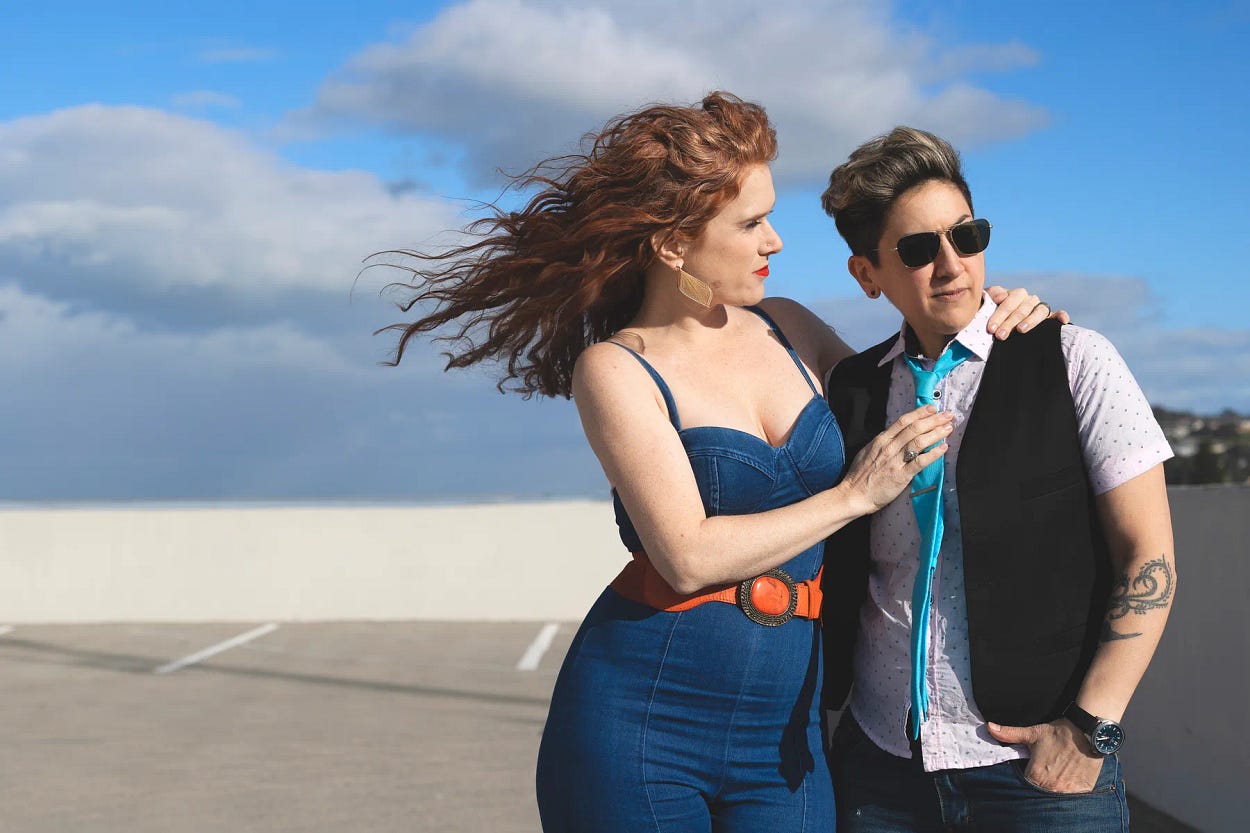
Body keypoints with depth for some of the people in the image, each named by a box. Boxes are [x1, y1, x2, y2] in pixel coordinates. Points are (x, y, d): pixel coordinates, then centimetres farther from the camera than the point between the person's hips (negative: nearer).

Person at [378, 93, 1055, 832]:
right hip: (643, 720, -4)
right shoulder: (616, 369, -7)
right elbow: (689, 556, -17)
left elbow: (885, 417, 23)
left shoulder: (786, 330, 8)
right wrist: (853, 495, -12)